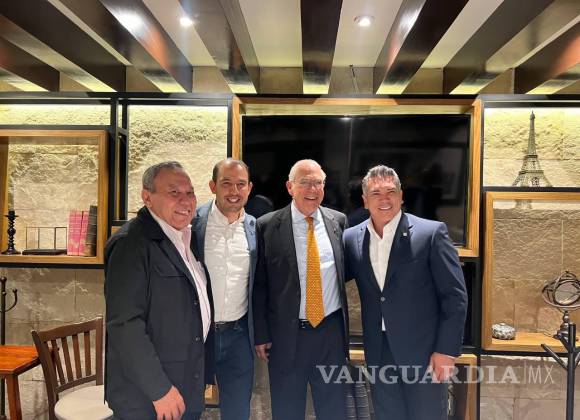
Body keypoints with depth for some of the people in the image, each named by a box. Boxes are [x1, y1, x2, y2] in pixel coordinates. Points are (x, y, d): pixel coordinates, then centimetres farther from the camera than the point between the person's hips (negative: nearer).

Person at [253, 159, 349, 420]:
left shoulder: (338, 221, 1)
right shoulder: (267, 226, -7)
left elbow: (344, 270, 11)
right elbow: (259, 286, -4)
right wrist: (261, 335, -4)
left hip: (331, 331, 2)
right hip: (287, 334, -2)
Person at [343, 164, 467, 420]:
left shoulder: (431, 233, -9)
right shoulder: (352, 238, 2)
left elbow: (455, 296, -9)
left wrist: (446, 350, -11)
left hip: (423, 351, -3)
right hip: (379, 353, 4)